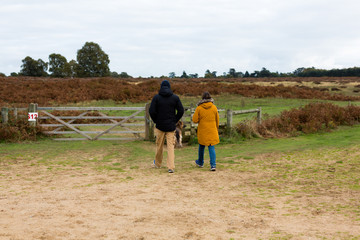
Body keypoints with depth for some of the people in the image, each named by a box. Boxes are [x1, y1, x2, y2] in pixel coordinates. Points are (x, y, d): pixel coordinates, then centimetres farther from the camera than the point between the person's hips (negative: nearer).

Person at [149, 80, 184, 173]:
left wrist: (156, 121, 4)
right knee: (170, 146, 2)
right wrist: (175, 121, 6)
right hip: (171, 126, 0)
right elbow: (181, 111, -4)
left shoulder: (156, 97, -4)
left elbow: (151, 111, -10)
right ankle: (171, 167, -7)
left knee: (159, 145, 14)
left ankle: (157, 163, 31)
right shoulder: (175, 97, -1)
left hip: (160, 125, 0)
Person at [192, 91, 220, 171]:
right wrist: (216, 129, 20)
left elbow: (194, 120, -9)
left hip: (202, 131, -1)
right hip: (212, 131, 1)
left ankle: (200, 162, 34)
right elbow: (217, 120, 6)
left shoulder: (199, 108, -10)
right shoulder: (214, 107, -3)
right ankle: (213, 165, -10)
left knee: (201, 146, 18)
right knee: (211, 147, 1)